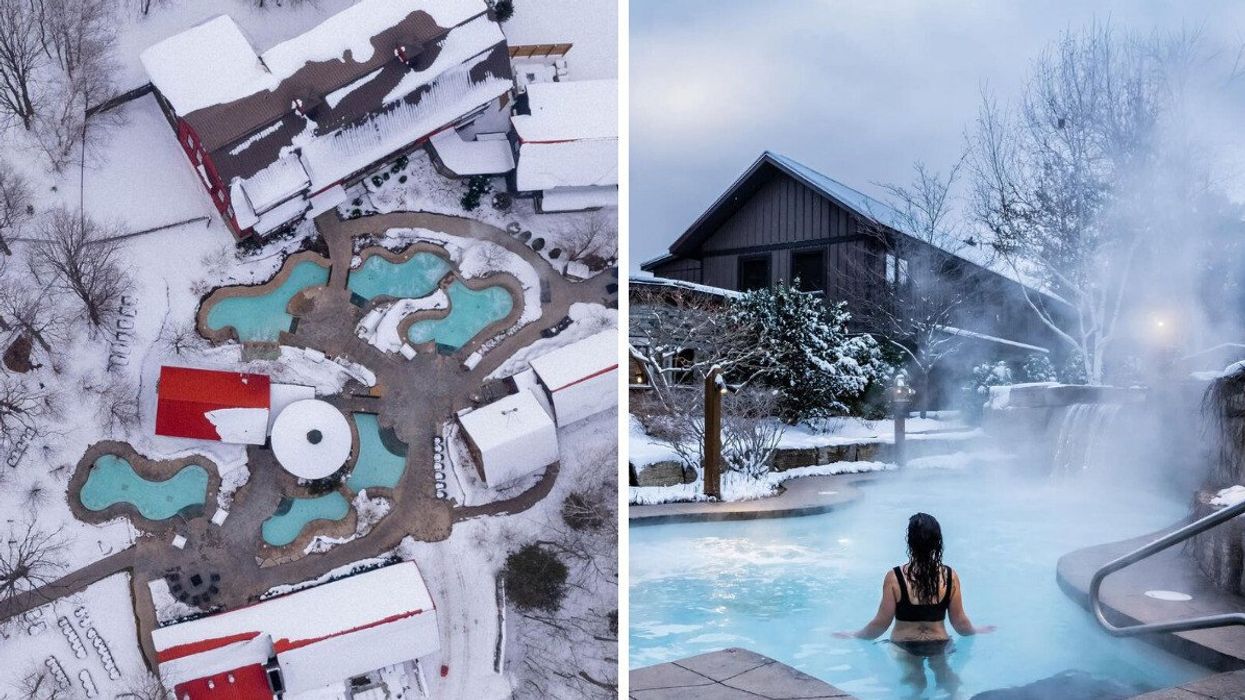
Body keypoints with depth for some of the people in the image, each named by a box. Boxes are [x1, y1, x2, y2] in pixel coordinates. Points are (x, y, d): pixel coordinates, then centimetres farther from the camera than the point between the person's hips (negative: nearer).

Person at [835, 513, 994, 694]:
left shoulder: (895, 577, -18)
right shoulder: (950, 576, -10)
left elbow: (881, 623, -11)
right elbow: (960, 622, -1)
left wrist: (854, 635, 7)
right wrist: (976, 630, 23)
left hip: (904, 647, -1)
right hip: (939, 644, 1)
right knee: (941, 667, 19)